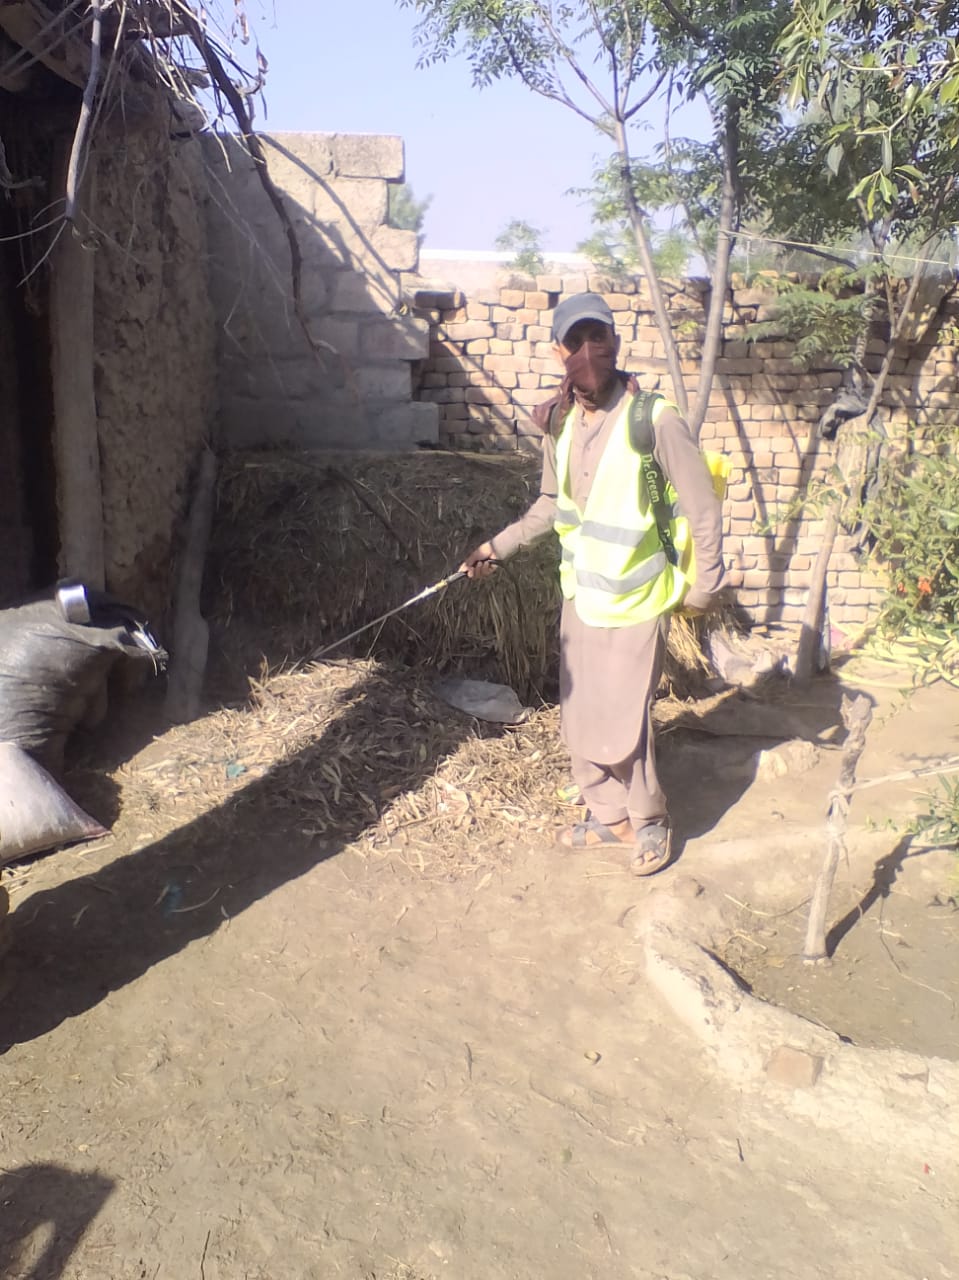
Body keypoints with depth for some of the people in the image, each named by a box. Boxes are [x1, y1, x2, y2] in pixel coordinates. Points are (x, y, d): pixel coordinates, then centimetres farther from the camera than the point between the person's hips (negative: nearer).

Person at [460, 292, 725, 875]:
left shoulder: (655, 420, -19)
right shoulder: (560, 422, 2)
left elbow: (703, 509, -12)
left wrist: (704, 587, -8)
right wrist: (499, 546, 12)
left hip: (634, 603, -6)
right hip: (580, 596, 7)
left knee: (622, 725, -2)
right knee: (580, 718, 14)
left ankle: (650, 821, 24)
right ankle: (608, 817, 34)